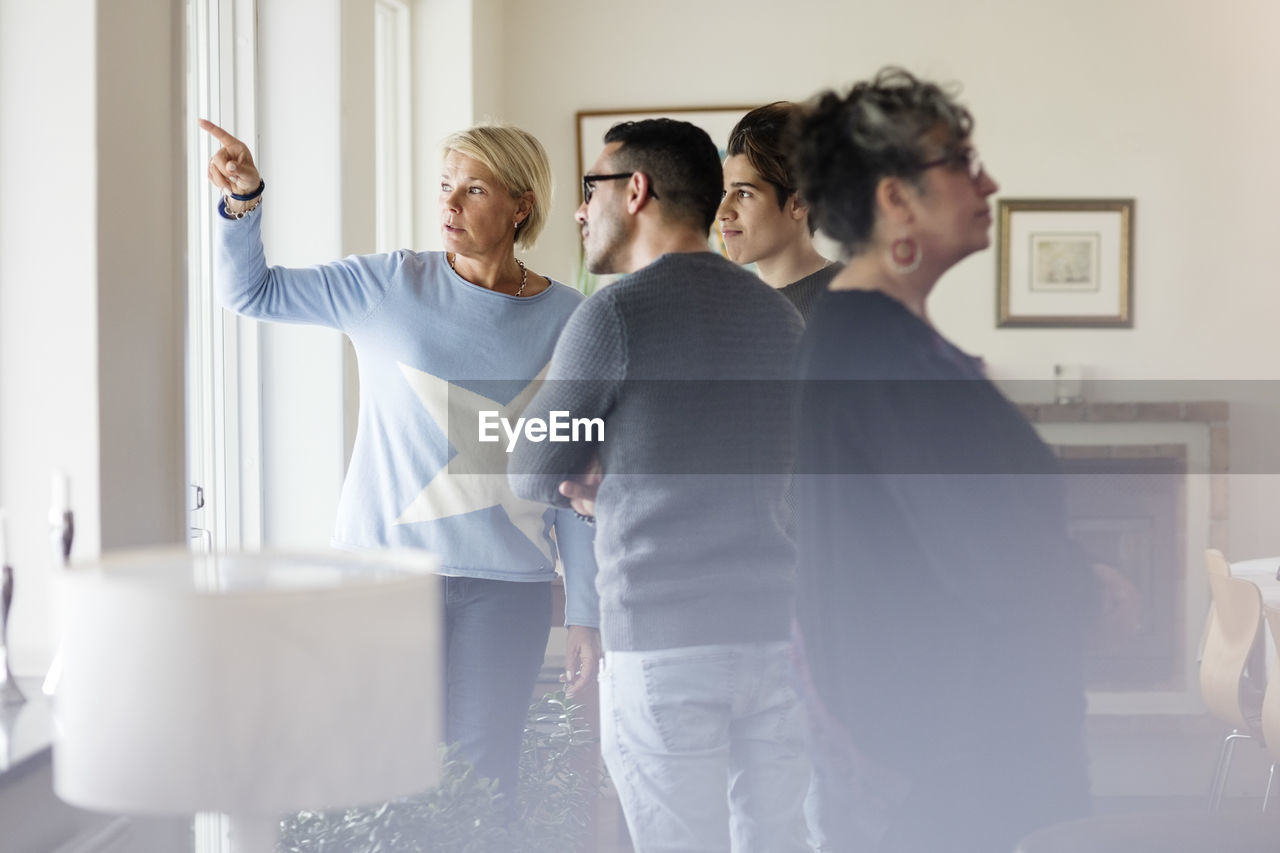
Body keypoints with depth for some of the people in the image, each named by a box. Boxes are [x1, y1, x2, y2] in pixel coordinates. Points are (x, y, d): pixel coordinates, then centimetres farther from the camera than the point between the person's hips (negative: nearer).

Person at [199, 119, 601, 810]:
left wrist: (585, 614, 2)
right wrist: (243, 201, -12)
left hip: (505, 584, 0)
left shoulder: (565, 319, 1)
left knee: (481, 774, 4)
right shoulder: (390, 286, 1)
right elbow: (251, 292, 6)